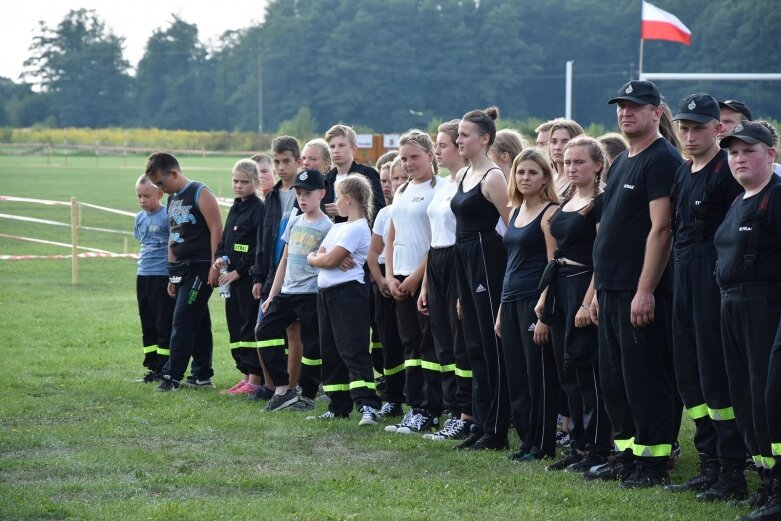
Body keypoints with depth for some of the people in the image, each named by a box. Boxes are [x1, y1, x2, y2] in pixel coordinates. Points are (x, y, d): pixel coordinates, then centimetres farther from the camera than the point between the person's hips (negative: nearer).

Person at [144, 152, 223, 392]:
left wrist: (214, 266, -19)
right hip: (182, 268, 8)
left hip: (200, 268, -8)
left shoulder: (200, 194, -10)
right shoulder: (172, 199, 16)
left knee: (183, 322, -11)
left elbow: (216, 229, -15)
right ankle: (202, 376, 16)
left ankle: (172, 376, -11)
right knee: (198, 323, 12)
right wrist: (172, 274, 19)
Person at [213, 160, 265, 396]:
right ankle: (245, 376, 17)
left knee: (250, 328, -6)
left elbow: (260, 248, -16)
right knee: (235, 327, 11)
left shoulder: (258, 209, -11)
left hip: (249, 277, -9)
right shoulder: (235, 208, 15)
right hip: (232, 278, 9)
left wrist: (238, 271, -17)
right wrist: (220, 258, 1)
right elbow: (225, 238, 21)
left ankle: (255, 380, -2)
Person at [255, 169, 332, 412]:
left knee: (312, 345, -3)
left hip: (312, 294, -7)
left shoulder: (326, 226, -8)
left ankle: (308, 396, 10)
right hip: (288, 292, 8)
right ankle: (282, 389, 3)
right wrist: (272, 294, 16)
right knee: (265, 330, 1)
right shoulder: (294, 223, 13)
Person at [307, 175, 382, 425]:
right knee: (330, 353, 12)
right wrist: (331, 258, -8)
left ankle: (367, 406, -23)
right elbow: (313, 257, 12)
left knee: (353, 350, -16)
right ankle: (338, 407, 18)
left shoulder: (357, 229, -11)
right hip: (326, 293, 10)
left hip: (348, 292, -10)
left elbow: (329, 260, -16)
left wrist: (317, 258, 5)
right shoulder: (337, 228, 19)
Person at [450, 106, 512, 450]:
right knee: (474, 346, 11)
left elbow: (513, 227, -13)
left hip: (487, 258, -9)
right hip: (465, 260, 9)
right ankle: (481, 425, 16)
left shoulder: (493, 177, -11)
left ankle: (496, 431, -1)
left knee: (492, 347, -5)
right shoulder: (463, 175, 15)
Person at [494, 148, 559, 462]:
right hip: (511, 302, 8)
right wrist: (502, 309, 18)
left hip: (535, 302, -8)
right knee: (516, 377, 8)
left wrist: (544, 310, -17)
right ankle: (527, 441, 15)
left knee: (539, 374, -3)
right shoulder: (515, 213, 16)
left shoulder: (550, 213, -8)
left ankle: (543, 445, 2)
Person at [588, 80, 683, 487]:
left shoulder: (662, 160, -11)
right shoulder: (620, 164, 18)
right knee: (612, 378, 12)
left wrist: (645, 291, -22)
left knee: (644, 378, -6)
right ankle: (626, 455, 20)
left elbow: (660, 229, -17)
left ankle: (653, 462, -1)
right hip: (611, 290, 10)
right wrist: (600, 289, 18)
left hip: (642, 292, -10)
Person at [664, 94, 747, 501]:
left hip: (715, 274, -9)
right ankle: (709, 466, 18)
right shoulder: (683, 173, 16)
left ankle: (733, 474, -4)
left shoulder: (729, 170, -10)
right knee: (688, 372, 10)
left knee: (716, 373, -8)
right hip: (684, 274, 9)